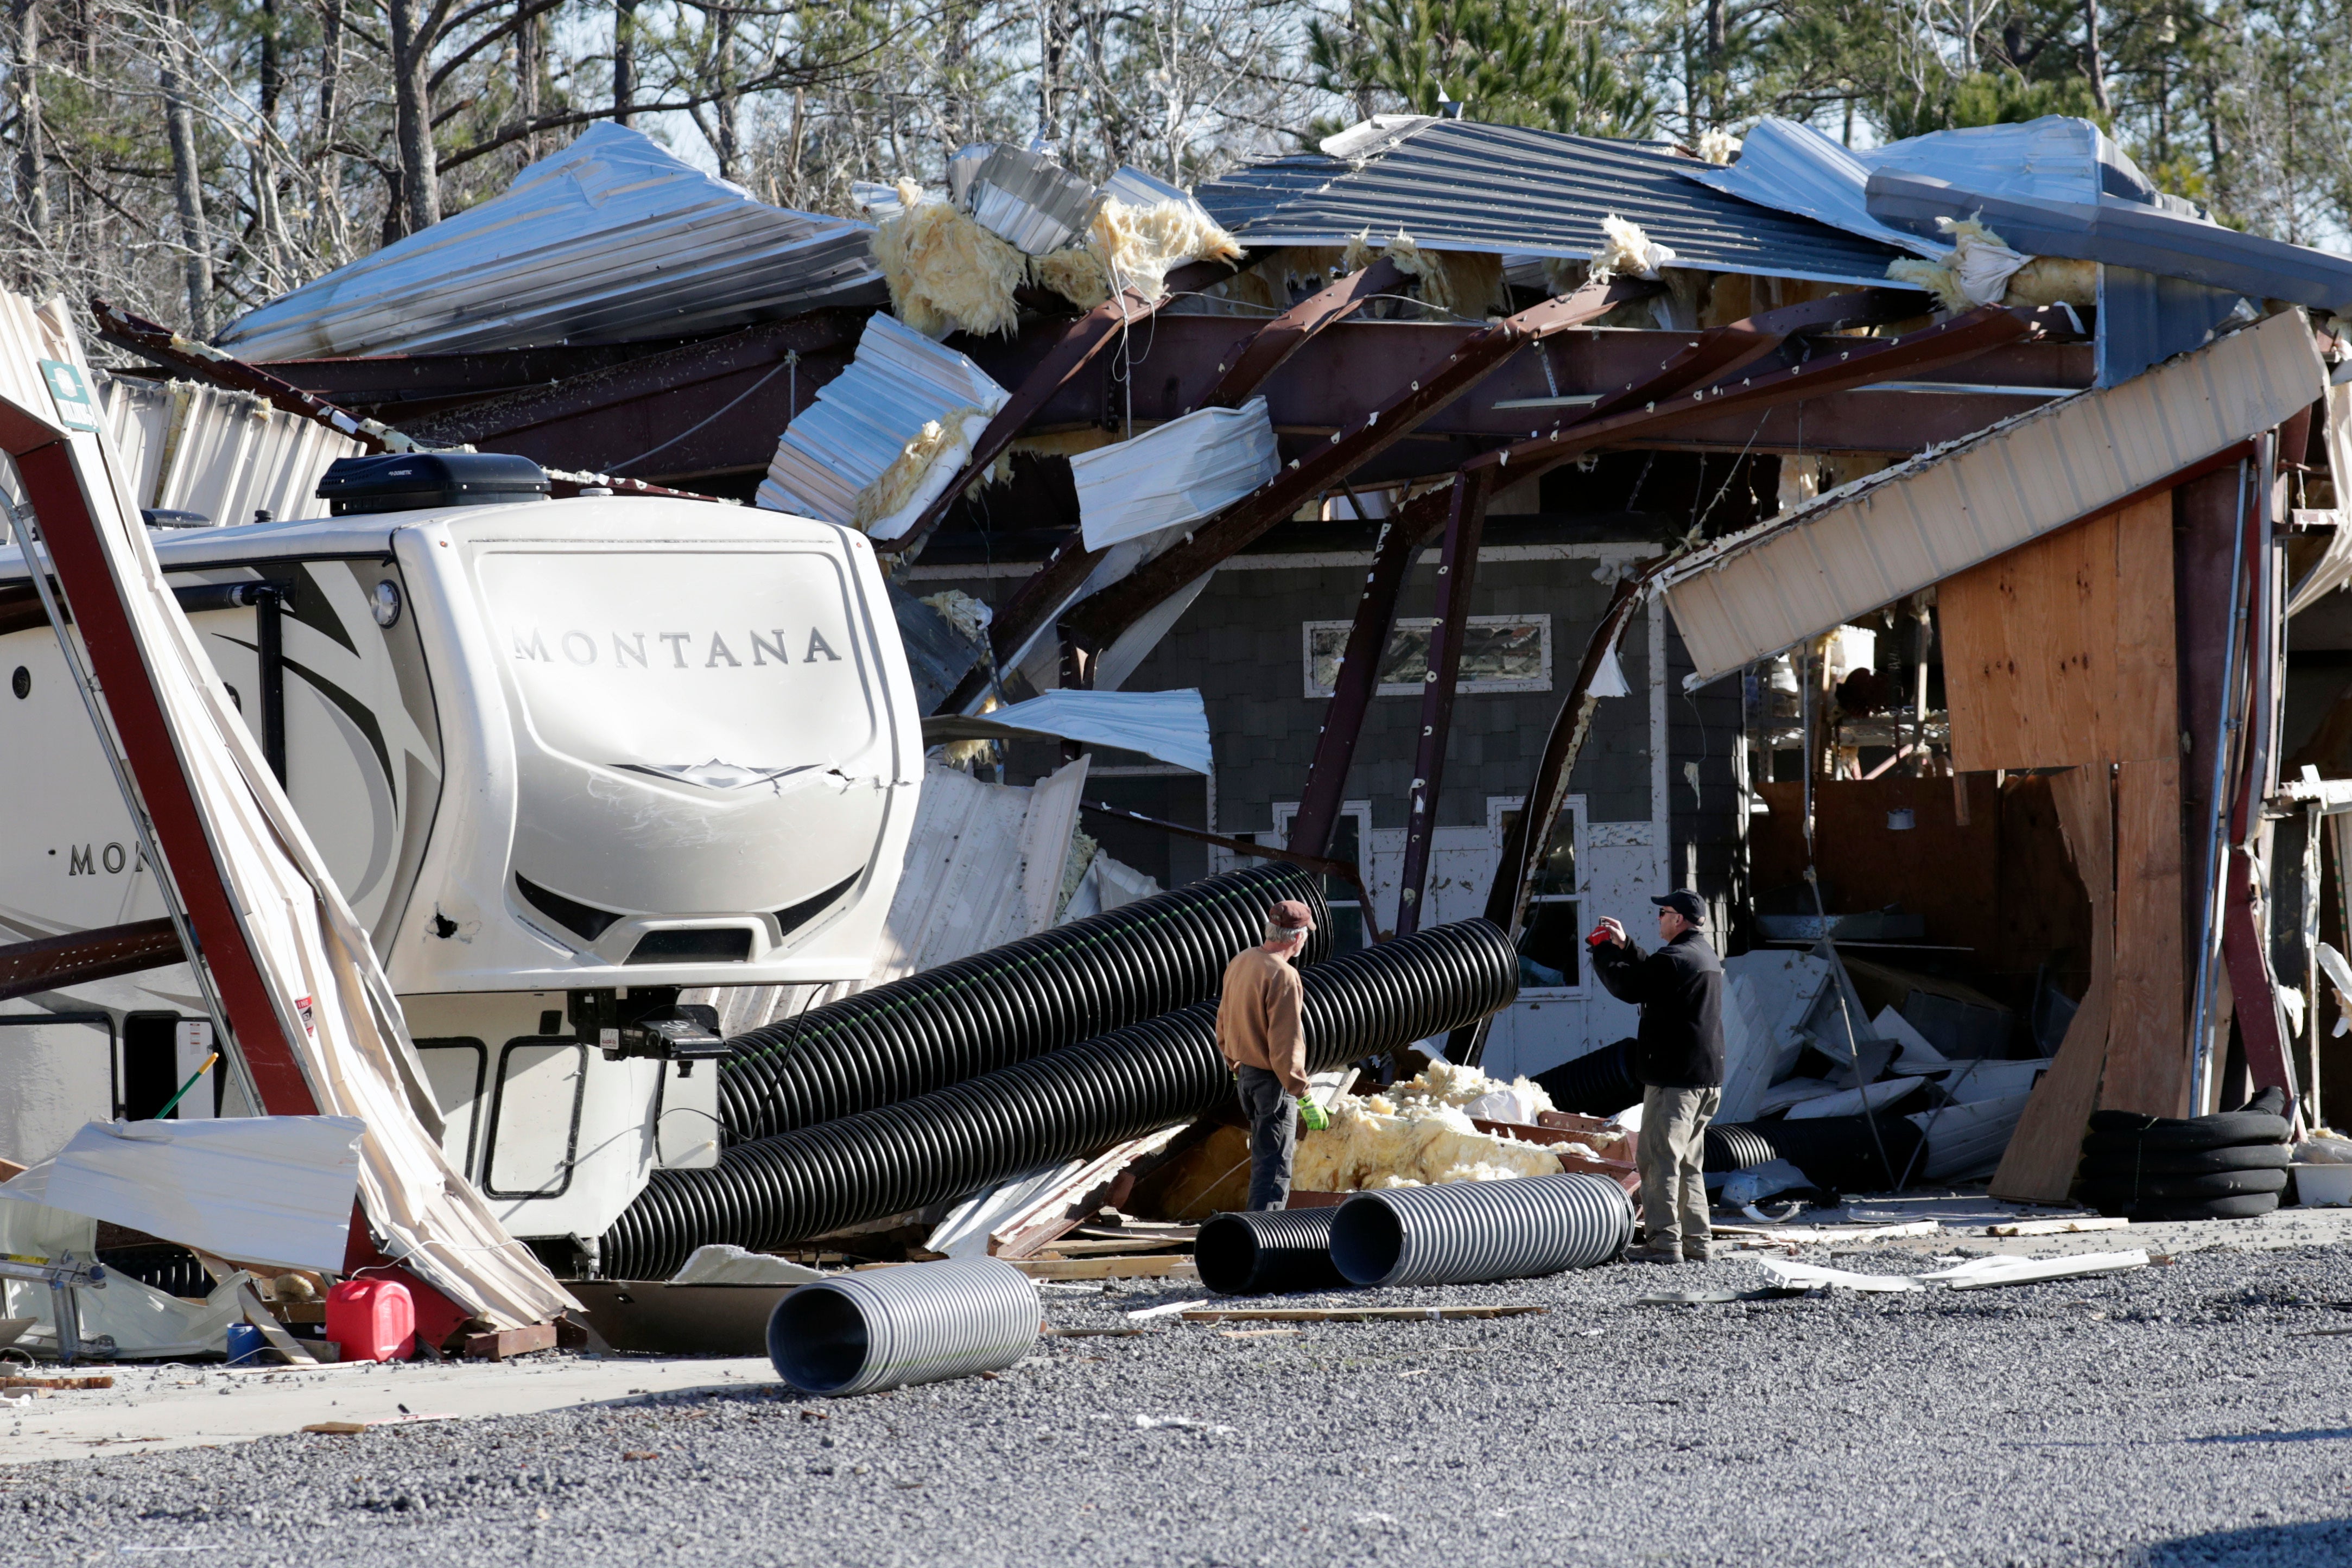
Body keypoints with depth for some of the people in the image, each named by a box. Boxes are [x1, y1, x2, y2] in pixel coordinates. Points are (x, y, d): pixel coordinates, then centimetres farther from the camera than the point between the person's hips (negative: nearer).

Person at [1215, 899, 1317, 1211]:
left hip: (1246, 1072, 9)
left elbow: (1224, 1022, 16)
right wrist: (1302, 1092, -21)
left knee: (1264, 1155, 22)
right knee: (1274, 1165, -4)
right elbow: (1285, 1044, -25)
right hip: (1273, 1080, -9)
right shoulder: (1282, 976, -23)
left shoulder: (1240, 962, 4)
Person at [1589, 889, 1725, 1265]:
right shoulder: (1706, 957, 16)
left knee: (1658, 1159, -8)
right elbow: (1651, 973, 28)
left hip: (1674, 1079, -10)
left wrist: (1603, 950, 2)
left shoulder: (1673, 959, -17)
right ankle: (1697, 1241, 16)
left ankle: (1665, 1241, -12)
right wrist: (1625, 946, 24)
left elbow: (1627, 986, -12)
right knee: (1688, 1163, 16)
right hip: (1707, 1078, 10)